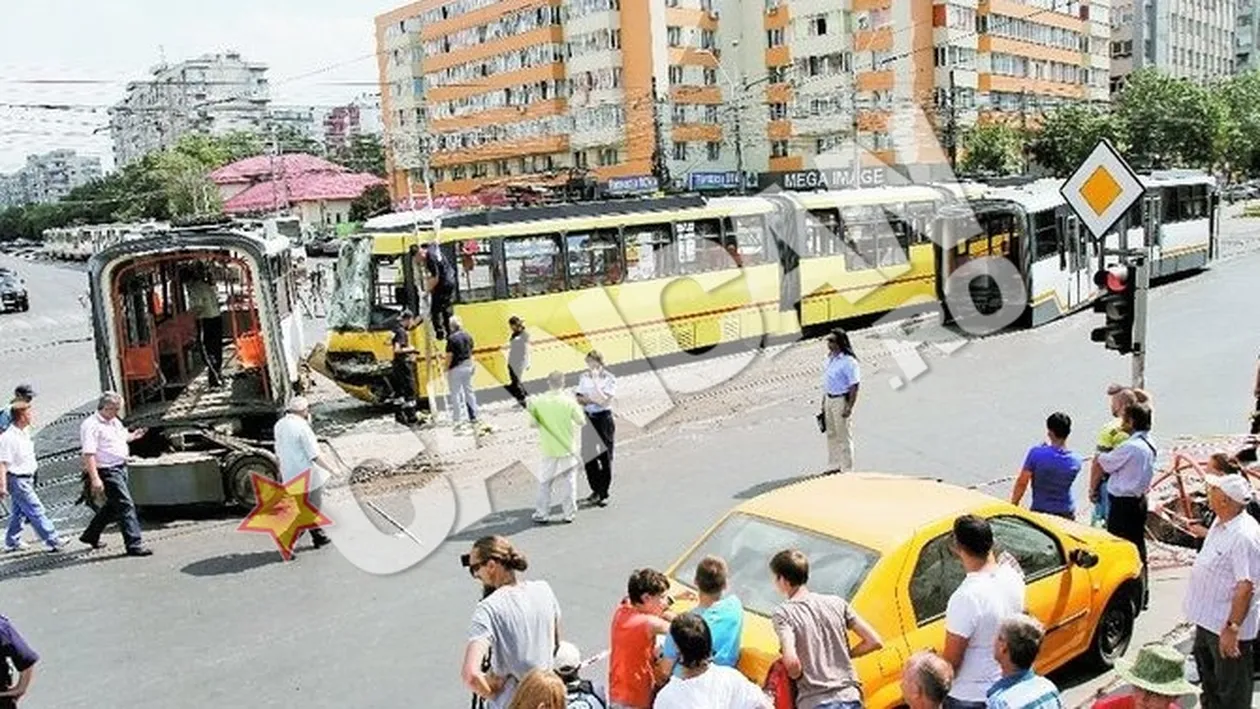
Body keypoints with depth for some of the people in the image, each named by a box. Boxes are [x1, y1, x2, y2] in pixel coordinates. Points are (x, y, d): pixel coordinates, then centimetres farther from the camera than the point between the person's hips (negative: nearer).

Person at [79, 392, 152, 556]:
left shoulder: (115, 422, 13)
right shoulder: (91, 425, -15)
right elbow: (88, 454, -22)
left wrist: (132, 436, 14)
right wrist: (95, 479, -29)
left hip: (121, 467, 10)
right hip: (107, 471, -10)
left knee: (113, 506, 20)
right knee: (125, 505, -12)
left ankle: (90, 535, 38)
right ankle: (134, 544, -11)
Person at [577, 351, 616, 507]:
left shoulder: (609, 379, -10)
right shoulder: (584, 377, 5)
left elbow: (604, 401, -21)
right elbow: (579, 399, 7)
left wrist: (595, 381, -23)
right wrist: (589, 400, -13)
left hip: (603, 419, -5)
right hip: (588, 419, 5)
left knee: (605, 457, 0)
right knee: (588, 456, 9)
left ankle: (603, 493, 10)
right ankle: (596, 490, 26)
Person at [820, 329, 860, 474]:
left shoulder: (848, 362, -17)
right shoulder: (830, 359, 9)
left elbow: (854, 386, -18)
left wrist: (849, 407, -22)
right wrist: (824, 402, 17)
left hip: (841, 400, -9)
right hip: (829, 399, 9)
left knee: (843, 437, 0)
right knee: (831, 435, 16)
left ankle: (847, 470, 10)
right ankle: (833, 466, 28)